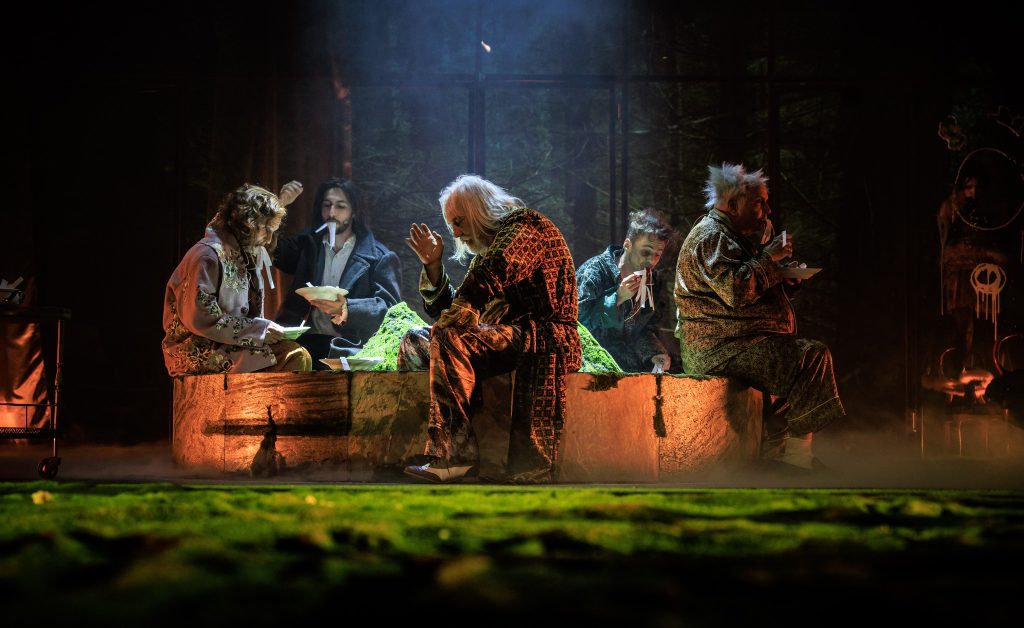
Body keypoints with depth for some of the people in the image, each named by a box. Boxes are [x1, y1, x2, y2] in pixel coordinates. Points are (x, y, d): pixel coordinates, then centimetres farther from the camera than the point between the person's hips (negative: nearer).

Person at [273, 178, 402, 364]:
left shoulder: (379, 257, 7)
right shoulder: (308, 245, 21)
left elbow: (389, 305, -3)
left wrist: (345, 309, -21)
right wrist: (279, 205, 2)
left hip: (352, 346, -3)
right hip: (309, 340, 4)